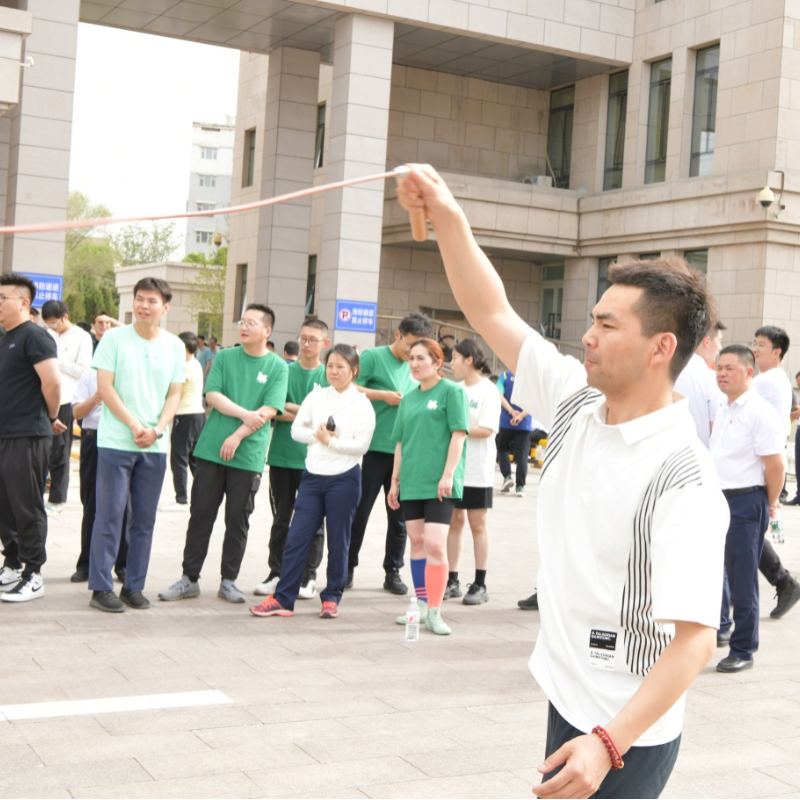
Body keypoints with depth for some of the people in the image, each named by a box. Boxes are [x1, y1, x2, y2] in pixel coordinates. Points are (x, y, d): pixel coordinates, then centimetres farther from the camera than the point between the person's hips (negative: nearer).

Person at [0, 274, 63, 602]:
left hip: (27, 437, -8)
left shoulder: (33, 336, -12)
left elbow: (52, 382, -21)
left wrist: (50, 418, -7)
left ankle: (33, 575, 6)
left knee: (27, 507, -2)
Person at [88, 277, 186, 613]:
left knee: (144, 519, 7)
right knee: (110, 514, -3)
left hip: (155, 446, 3)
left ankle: (134, 586, 16)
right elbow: (105, 388, -5)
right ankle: (101, 587, 4)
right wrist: (134, 425, -13)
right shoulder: (114, 338, -1)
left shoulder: (175, 346, 8)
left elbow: (174, 395, 7)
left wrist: (156, 429, -9)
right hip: (115, 442, -3)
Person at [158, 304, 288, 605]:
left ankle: (228, 581, 18)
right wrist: (245, 414, -15)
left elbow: (270, 410, -7)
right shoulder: (224, 357, 7)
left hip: (248, 455, -1)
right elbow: (213, 395, -3)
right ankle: (190, 578, 13)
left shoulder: (277, 367, 2)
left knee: (238, 520, 5)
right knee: (201, 514, 4)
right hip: (211, 450, 1)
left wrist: (238, 435, -15)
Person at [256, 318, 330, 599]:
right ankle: (276, 573, 19)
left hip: (313, 460, -2)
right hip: (281, 457, 2)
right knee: (281, 519, 10)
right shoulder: (284, 370, 6)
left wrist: (291, 409, -11)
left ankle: (308, 576, 14)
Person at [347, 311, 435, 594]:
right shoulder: (374, 357, -4)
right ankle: (348, 568, 15)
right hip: (375, 447, -4)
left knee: (399, 516, 8)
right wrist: (383, 395, -15)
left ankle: (393, 571, 18)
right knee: (360, 511, 3)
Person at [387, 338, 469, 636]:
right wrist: (395, 480, 16)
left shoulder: (451, 391, -2)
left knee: (435, 544, -13)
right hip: (411, 482, 6)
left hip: (439, 483, -6)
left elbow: (458, 434, -9)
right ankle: (421, 604, 21)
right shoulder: (409, 398, 15)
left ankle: (434, 611, -7)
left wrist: (448, 474, -16)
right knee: (416, 542, 10)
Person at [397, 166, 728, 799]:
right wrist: (447, 216, -3)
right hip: (567, 700, 8)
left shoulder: (682, 479, -23)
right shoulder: (578, 404, 0)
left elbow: (697, 638, -26)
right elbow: (492, 312, 7)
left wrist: (608, 744, -34)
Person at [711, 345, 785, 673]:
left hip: (745, 503, -9)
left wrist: (770, 505, -6)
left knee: (742, 578, -2)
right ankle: (719, 629, 40)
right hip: (718, 499, 9)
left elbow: (776, 465, -16)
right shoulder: (724, 410, 13)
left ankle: (743, 651, 8)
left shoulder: (760, 412, -15)